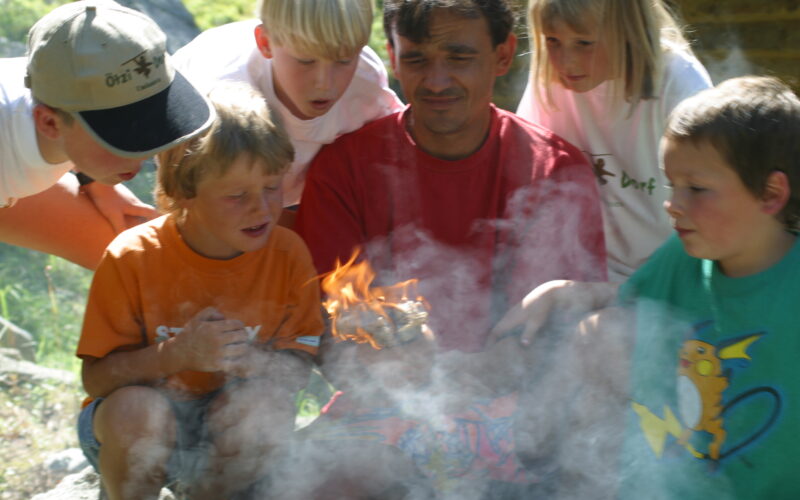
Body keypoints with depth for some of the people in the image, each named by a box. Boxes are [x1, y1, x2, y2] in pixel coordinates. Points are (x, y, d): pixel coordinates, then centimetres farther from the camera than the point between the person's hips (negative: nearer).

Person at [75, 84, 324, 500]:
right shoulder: (132, 258, -18)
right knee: (139, 409, -34)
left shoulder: (287, 254, -12)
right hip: (131, 434, -2)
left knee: (266, 404, -29)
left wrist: (250, 360, -32)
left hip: (227, 433, 2)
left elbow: (299, 367, -9)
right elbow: (96, 377, -17)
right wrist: (176, 354, -34)